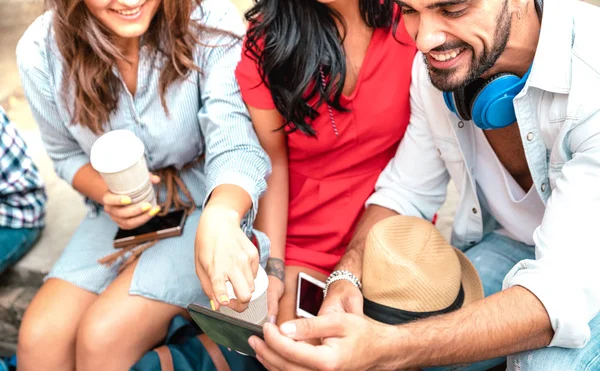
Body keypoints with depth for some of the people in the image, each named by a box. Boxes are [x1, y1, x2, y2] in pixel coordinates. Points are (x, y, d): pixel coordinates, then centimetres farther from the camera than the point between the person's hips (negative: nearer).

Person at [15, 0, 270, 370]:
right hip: (122, 213, 4)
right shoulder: (41, 52, -12)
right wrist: (109, 194, -18)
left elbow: (236, 148, -28)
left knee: (105, 336, -22)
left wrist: (219, 217, -51)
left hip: (217, 204, -3)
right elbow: (67, 154, 5)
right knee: (40, 338, -16)